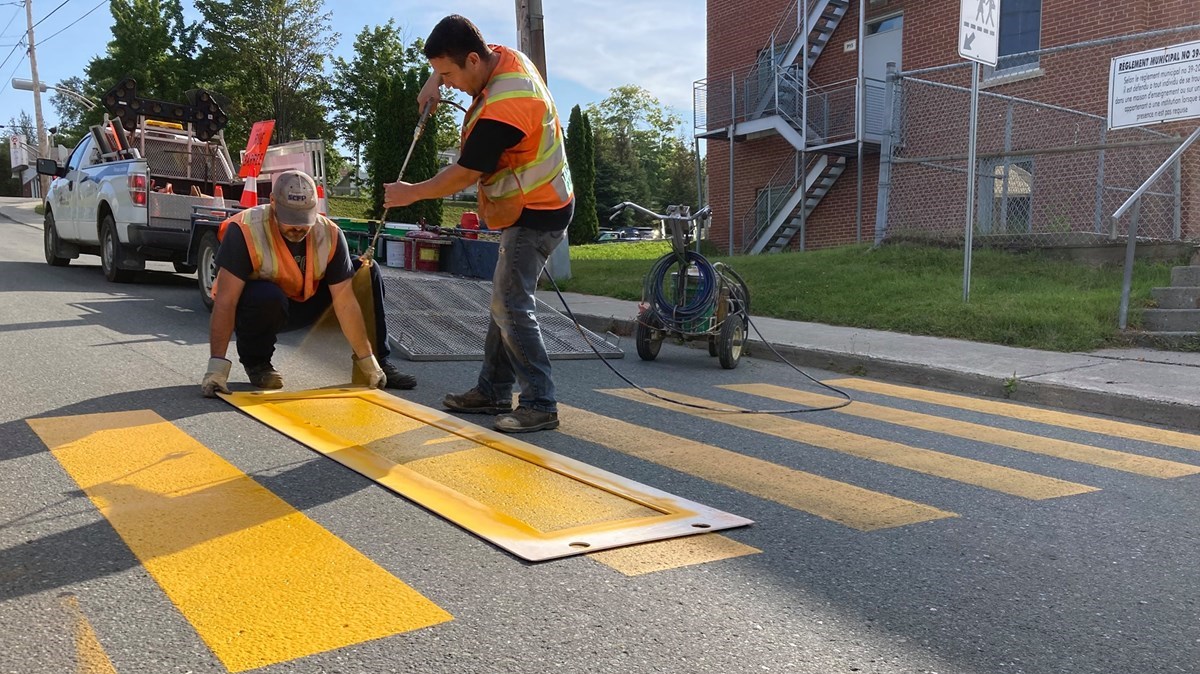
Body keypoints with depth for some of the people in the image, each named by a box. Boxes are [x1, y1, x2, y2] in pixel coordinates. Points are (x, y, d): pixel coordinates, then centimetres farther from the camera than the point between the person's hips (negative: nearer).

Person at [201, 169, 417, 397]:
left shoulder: (329, 234, -17)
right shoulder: (244, 231, -28)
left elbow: (345, 302, -16)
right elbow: (225, 301, -30)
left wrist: (368, 361, -16)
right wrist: (217, 363, -35)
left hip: (304, 305, 4)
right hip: (258, 309, -4)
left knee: (367, 273, -10)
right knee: (267, 296, -40)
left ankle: (377, 363, 1)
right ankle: (255, 363, -9)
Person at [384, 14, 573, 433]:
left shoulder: (502, 109, -29)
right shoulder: (503, 56, 0)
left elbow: (465, 174, -20)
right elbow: (452, 52, 24)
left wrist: (411, 193, -6)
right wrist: (434, 80, 4)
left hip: (535, 215, -10)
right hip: (526, 208, 10)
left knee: (511, 306, -13)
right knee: (506, 301, 12)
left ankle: (540, 405, -8)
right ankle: (493, 391, 20)